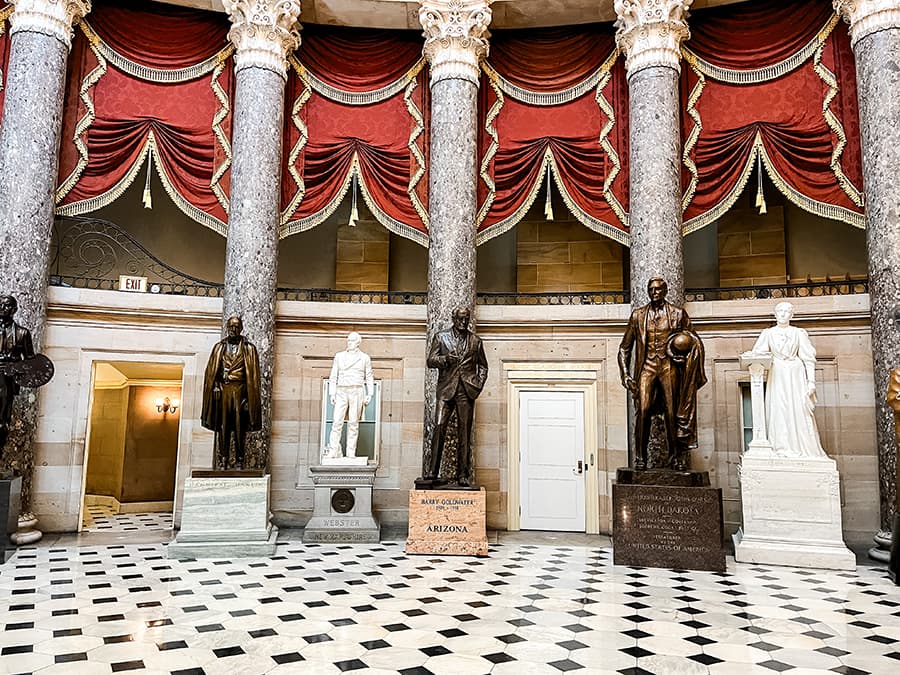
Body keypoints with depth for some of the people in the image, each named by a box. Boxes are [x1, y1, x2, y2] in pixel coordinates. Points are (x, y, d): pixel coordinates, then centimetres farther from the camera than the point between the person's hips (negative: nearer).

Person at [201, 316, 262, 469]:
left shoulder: (249, 348, 8)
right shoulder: (219, 347, 14)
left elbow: (253, 375, 3)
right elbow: (211, 371, 12)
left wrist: (249, 398, -5)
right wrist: (215, 387, -4)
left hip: (240, 390, -1)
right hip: (222, 390, 1)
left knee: (240, 429, -1)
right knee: (223, 428, -1)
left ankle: (239, 462, 3)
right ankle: (222, 462, 0)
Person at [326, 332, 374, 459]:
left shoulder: (364, 358, 8)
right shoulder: (339, 356, 12)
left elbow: (369, 378, 10)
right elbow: (333, 376, 11)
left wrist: (369, 395, 0)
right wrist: (332, 394, 3)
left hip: (357, 392, -1)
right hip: (341, 392, 1)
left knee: (353, 422, -3)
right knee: (337, 421, -9)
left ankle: (351, 452, -1)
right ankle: (333, 451, -9)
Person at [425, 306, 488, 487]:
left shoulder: (475, 341, 15)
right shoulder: (441, 337, 11)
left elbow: (483, 366, 21)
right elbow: (430, 360, 6)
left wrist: (478, 384, 6)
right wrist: (445, 359, -13)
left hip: (467, 390, 1)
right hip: (446, 388, -1)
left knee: (464, 432, -1)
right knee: (439, 427, -13)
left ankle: (462, 475, 2)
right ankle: (432, 471, -8)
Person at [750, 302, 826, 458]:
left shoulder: (799, 333, 5)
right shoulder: (768, 333, 9)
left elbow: (809, 358, 3)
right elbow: (757, 354, 4)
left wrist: (811, 381, -4)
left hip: (795, 376, -1)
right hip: (776, 376, 1)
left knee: (798, 411, -4)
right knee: (778, 410, -3)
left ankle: (802, 448, 3)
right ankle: (782, 448, 0)